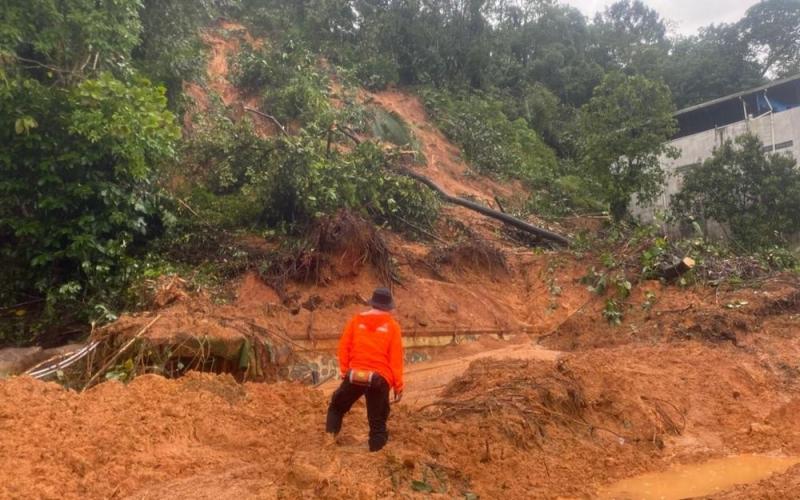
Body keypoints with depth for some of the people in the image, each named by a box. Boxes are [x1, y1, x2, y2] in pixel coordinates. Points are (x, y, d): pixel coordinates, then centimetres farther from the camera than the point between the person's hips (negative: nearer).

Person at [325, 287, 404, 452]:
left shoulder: (356, 320, 7)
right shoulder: (392, 326, 2)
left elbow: (344, 347, 5)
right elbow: (396, 358, 0)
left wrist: (344, 371, 15)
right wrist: (398, 386, 5)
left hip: (354, 376, 2)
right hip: (379, 379, -1)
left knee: (336, 407, 24)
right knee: (378, 421, 9)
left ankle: (330, 440, 14)